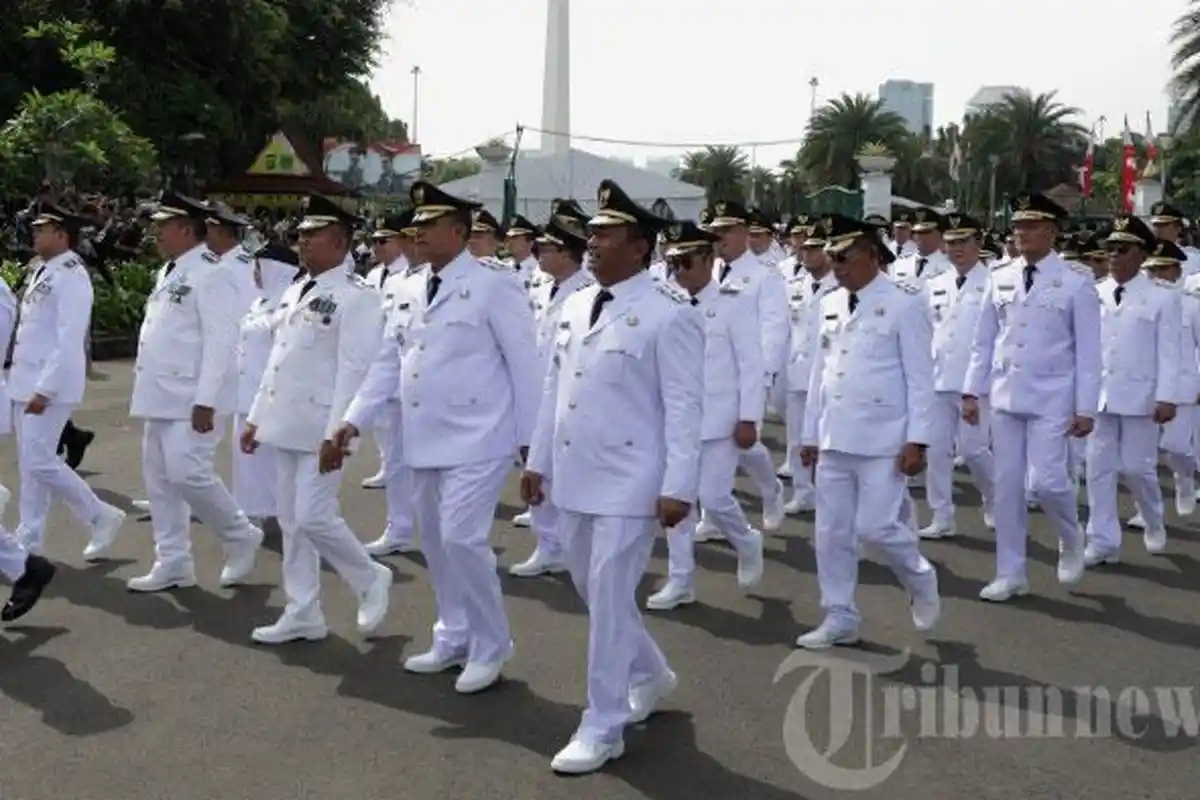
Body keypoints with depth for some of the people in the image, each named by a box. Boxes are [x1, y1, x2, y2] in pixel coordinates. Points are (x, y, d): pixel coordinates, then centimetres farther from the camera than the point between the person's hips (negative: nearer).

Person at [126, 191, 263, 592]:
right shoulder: (168, 272, 16)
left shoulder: (211, 273, -14)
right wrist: (147, 391, 18)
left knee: (186, 472, -13)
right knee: (159, 478, 9)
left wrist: (206, 401, -24)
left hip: (192, 398, -10)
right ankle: (172, 564, 17)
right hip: (162, 395, 10)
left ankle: (241, 537, 8)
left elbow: (220, 341, -20)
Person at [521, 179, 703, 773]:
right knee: (591, 588, 18)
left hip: (629, 482, -8)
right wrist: (538, 460, 15)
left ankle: (602, 727, 11)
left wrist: (678, 487, -19)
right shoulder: (575, 307, 9)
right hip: (575, 477, 8)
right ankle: (650, 674, 41)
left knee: (609, 597, -3)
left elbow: (684, 407, -15)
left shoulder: (668, 315, -13)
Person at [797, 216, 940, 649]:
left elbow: (920, 378, -9)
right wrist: (810, 434, 13)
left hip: (883, 440, -6)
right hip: (834, 439, 6)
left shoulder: (903, 303, -7)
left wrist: (917, 440, -14)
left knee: (875, 526, -6)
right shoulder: (830, 304, 10)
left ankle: (921, 581, 24)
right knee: (832, 531, 7)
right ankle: (839, 618, 19)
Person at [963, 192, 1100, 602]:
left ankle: (1070, 540, 23)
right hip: (1006, 396, 4)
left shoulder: (1077, 280, -5)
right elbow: (983, 341, 10)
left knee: (1047, 480, -10)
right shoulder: (999, 278, 5)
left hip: (1052, 399, -4)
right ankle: (1010, 574, 17)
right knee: (1006, 486, 6)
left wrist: (1086, 408, -9)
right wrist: (971, 391, 4)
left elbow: (1088, 350, -5)